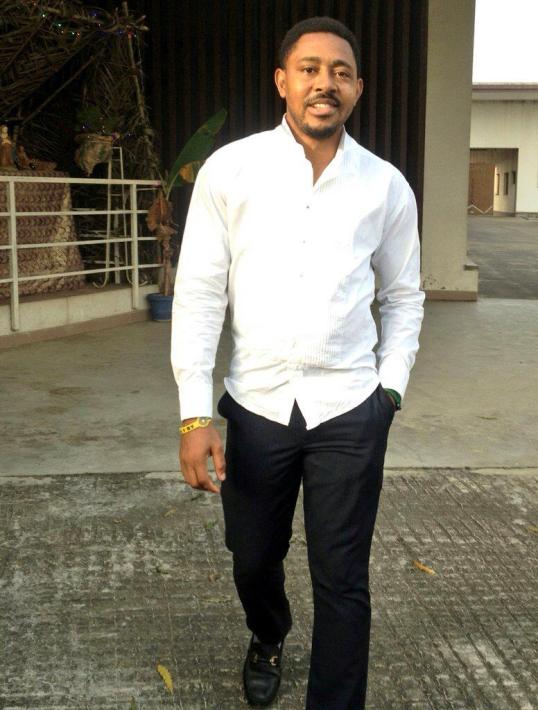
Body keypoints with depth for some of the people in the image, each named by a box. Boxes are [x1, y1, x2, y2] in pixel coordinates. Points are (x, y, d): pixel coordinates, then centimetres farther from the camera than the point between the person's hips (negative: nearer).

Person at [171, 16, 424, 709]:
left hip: (350, 411, 0)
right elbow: (198, 293, -5)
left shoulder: (386, 186, 0)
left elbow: (403, 296, 11)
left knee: (342, 582, 5)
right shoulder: (229, 170, -4)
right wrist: (195, 415, -8)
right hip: (256, 406, 1)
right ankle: (268, 640, 53)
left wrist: (391, 387, 4)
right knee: (253, 560, 20)